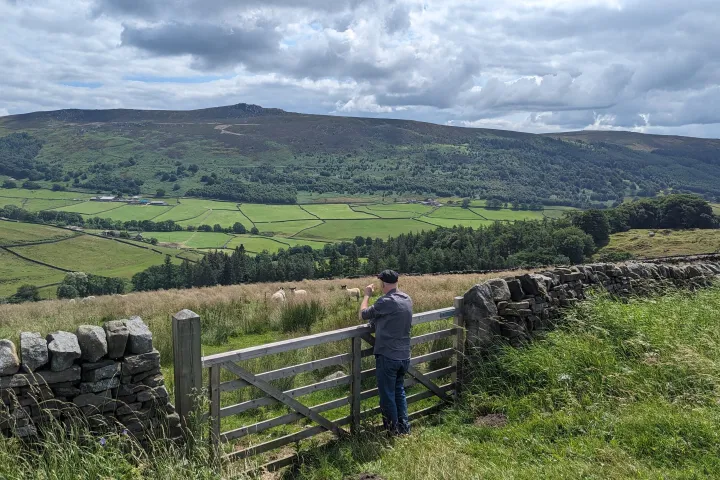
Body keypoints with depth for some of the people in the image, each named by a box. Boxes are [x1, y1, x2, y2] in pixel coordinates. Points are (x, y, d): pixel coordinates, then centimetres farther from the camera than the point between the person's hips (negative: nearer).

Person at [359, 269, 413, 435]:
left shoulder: (386, 302, -21)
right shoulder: (407, 299, 4)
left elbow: (363, 315, -9)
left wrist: (367, 295, 3)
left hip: (387, 357, -7)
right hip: (404, 356, 7)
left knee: (387, 395, 8)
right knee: (399, 391, 21)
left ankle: (394, 430, 19)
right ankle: (404, 426, 26)